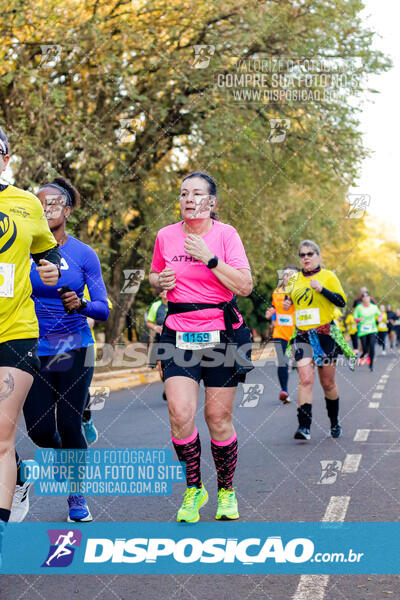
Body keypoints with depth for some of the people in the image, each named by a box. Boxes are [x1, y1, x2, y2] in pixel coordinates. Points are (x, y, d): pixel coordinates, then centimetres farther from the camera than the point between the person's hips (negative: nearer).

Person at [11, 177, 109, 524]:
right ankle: (63, 454, 32)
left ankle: (77, 498, 17)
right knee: (40, 430, -4)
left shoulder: (84, 254, -2)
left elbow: (104, 309, -4)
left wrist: (80, 304, -24)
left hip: (74, 349, -1)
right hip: (34, 350, 1)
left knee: (69, 425, -3)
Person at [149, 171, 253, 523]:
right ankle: (194, 489, 8)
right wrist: (160, 282, 0)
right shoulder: (165, 237, 6)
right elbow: (154, 276, 23)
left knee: (219, 419, 2)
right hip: (179, 333, 2)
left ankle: (226, 491, 24)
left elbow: (245, 286, -10)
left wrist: (209, 258, -17)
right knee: (180, 414, -14)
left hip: (221, 333, -2)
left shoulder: (225, 234, -2)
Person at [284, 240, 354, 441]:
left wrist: (321, 289, -16)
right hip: (302, 335, 2)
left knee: (328, 383, 6)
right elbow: (289, 300, 27)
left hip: (325, 334, -2)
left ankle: (335, 422, 28)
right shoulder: (294, 280, 12)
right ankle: (304, 427, -19)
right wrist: (286, 304, 5)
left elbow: (342, 302, -4)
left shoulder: (328, 276, 2)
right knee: (305, 379, -15)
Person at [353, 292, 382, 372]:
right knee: (365, 349, -4)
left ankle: (371, 364, -1)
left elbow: (380, 314, 16)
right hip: (362, 331, -1)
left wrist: (380, 318, -7)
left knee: (372, 346, -16)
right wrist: (359, 319, -23)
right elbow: (355, 318, -1)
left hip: (372, 330, 1)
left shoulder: (374, 307, 4)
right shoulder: (359, 307, -2)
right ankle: (361, 357, 33)